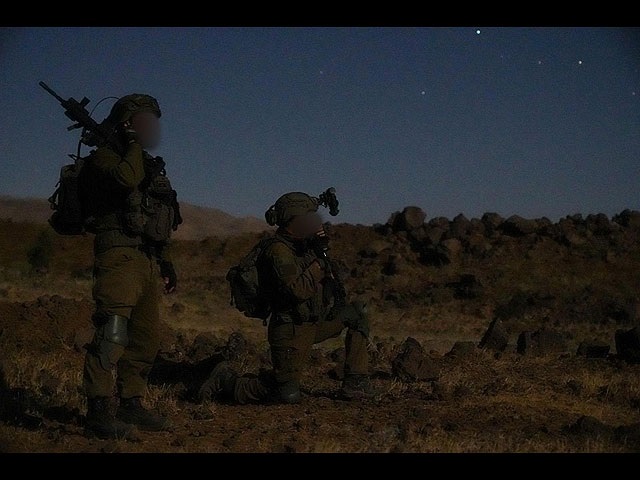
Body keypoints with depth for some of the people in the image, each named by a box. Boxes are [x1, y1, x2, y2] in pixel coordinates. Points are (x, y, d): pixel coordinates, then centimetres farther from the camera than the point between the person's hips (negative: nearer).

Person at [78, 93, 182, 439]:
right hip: (119, 254, -9)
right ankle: (99, 413, -18)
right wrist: (133, 144, -8)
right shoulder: (104, 157, -1)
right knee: (112, 333, -16)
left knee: (147, 338, 10)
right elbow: (126, 179, -25)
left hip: (147, 260, 9)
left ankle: (130, 404, 18)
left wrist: (166, 262, 23)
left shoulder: (148, 164, 25)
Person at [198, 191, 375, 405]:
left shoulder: (303, 245, 8)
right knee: (288, 395, -10)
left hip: (315, 322, 9)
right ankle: (227, 381, 5)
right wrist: (318, 261, -19)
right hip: (292, 330, -9)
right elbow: (299, 291, -30)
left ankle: (355, 383, 10)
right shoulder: (278, 251, -20)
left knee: (358, 313, 11)